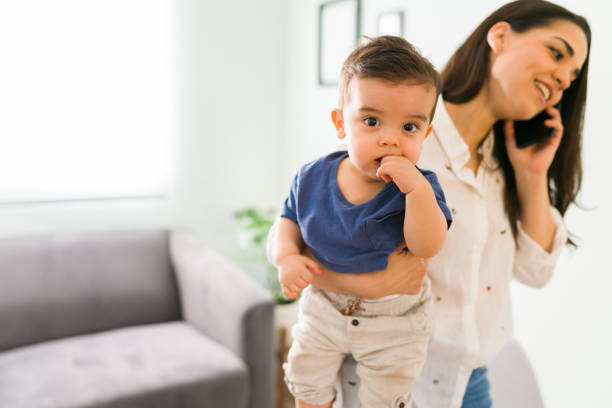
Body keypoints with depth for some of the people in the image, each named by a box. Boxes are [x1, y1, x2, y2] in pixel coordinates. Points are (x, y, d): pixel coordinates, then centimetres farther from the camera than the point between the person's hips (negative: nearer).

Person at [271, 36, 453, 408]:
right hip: (325, 306, 3)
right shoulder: (313, 178, -13)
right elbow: (291, 219, 4)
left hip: (394, 322, -2)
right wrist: (287, 256, -15)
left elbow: (427, 247, -31)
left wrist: (417, 189, -43)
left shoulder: (419, 186, -22)